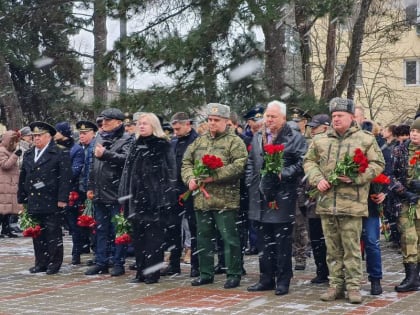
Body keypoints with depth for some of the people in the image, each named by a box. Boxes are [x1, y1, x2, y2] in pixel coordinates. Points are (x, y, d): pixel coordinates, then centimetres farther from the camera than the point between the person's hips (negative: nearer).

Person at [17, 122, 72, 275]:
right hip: (33, 203, 6)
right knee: (37, 234, 9)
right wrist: (22, 198, 12)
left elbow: (65, 177, -10)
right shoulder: (28, 155, 16)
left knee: (53, 233, 0)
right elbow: (23, 177, 18)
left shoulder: (60, 154, -4)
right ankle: (41, 263, 17)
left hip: (51, 203, -6)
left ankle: (55, 263, 8)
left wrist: (62, 199, -16)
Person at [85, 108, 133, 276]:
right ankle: (101, 262, 19)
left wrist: (105, 154, -23)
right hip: (100, 193, 7)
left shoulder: (126, 139, -6)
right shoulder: (99, 138, 17)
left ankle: (118, 263, 6)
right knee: (101, 229, 12)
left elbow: (126, 159, -25)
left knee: (117, 229, -1)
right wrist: (90, 186, 16)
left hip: (116, 193, -7)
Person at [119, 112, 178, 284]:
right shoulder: (136, 146, 16)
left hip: (154, 197, -6)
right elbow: (127, 171, 17)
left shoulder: (163, 146, -3)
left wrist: (167, 197, -14)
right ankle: (141, 271, 15)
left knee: (153, 235, -3)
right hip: (136, 197, 6)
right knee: (138, 235, 8)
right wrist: (125, 196, 11)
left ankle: (153, 272, 3)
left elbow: (170, 172, -8)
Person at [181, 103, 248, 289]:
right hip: (201, 199, 6)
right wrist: (190, 178, -4)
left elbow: (239, 165, -16)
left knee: (229, 237, -2)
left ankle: (234, 274, 8)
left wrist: (215, 176, -21)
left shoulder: (234, 141, -3)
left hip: (225, 200, -6)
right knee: (203, 237, 13)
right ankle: (206, 273, 23)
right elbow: (187, 162, 17)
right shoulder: (199, 141, 16)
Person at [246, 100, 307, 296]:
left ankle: (283, 281, 7)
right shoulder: (258, 137, 16)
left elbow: (301, 164, -9)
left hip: (283, 198, -5)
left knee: (282, 241, -1)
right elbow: (250, 163, 21)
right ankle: (266, 278, 19)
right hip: (260, 197, 6)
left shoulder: (295, 138, -2)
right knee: (264, 241, 11)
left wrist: (283, 174, -18)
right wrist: (251, 183, 10)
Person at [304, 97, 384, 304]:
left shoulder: (366, 139, 2)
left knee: (352, 248, -1)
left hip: (352, 203, -4)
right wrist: (317, 179, -3)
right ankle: (336, 284, 17)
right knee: (333, 248, 9)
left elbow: (377, 164, -1)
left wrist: (356, 177, -14)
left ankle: (353, 286, 6)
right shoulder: (320, 140, 13)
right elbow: (309, 161, 16)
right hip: (326, 201, 4)